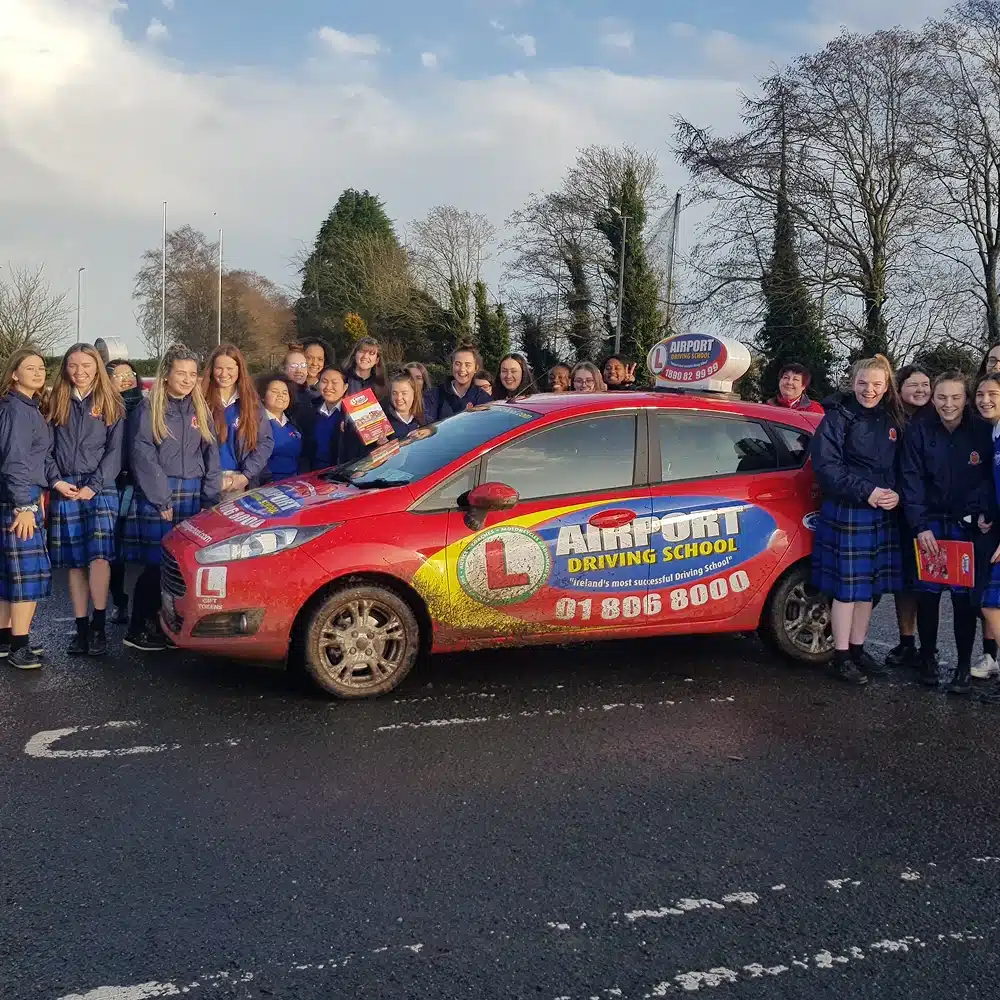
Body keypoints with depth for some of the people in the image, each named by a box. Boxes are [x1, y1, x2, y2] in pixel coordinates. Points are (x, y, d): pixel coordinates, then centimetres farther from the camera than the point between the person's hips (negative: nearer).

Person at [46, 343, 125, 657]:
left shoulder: (110, 405, 6)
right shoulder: (56, 404, 13)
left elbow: (115, 450, 0)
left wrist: (93, 486, -9)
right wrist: (57, 481, -5)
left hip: (101, 489, -3)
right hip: (64, 491, 3)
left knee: (99, 555, -18)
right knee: (74, 562, 4)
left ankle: (98, 626, -10)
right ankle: (81, 627, 10)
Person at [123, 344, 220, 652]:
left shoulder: (200, 409, 14)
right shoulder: (150, 407, 0)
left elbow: (211, 455, 12)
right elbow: (143, 454, -7)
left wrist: (210, 497, 2)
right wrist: (161, 498, -12)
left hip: (193, 496, 4)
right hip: (157, 495, -4)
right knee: (156, 563, -6)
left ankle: (165, 624, 10)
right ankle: (138, 629, 4)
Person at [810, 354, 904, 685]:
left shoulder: (891, 421, 12)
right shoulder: (839, 416, -7)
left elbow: (900, 468, 16)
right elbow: (825, 465, -14)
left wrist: (896, 495, -5)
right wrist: (866, 492, -19)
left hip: (882, 514, 6)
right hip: (846, 512, -6)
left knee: (869, 586, 12)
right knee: (847, 588, -2)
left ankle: (857, 650, 26)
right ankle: (841, 658, 9)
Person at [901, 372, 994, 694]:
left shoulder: (982, 431, -3)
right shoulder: (919, 430, -4)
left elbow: (989, 478, 2)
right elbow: (911, 479, -6)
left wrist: (982, 513, -13)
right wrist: (920, 526, -13)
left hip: (967, 524, 0)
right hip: (929, 524, 0)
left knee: (963, 594, 0)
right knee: (927, 592, 4)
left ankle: (964, 665, 10)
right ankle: (928, 656, 20)